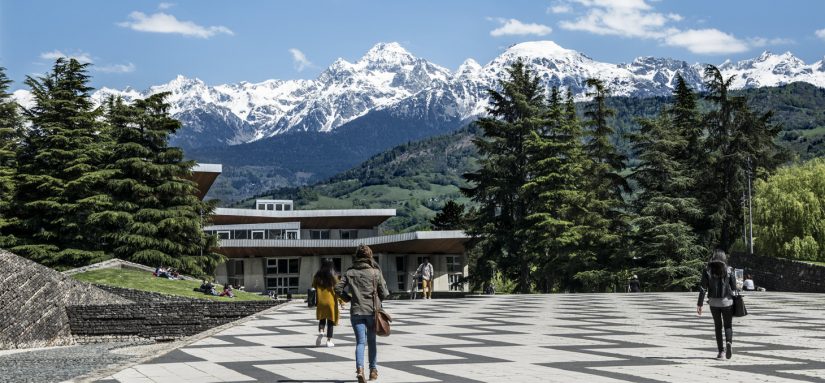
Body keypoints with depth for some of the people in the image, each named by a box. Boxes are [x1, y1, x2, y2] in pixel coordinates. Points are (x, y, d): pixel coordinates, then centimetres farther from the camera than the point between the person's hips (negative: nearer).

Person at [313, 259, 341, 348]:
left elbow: (314, 289, 8)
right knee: (330, 321, 6)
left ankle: (320, 332, -10)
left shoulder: (317, 276, 2)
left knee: (322, 319, 16)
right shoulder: (333, 276, -5)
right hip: (331, 301, -2)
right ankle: (329, 340, 5)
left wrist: (315, 301, 20)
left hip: (320, 301, 2)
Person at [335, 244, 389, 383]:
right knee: (372, 340, 15)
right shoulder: (375, 272, -4)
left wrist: (348, 298, 10)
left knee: (360, 341, 1)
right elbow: (384, 293, -4)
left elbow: (338, 288, -4)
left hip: (356, 311, 1)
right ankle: (373, 370, 22)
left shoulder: (350, 272, 1)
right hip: (372, 310, 0)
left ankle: (360, 368, -19)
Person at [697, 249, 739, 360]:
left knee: (717, 326, 12)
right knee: (728, 325, 10)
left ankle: (721, 351, 9)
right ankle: (729, 342, -18)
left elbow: (703, 288, -6)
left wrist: (699, 304, -3)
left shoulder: (707, 270, -3)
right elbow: (734, 288, -3)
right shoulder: (728, 270, -2)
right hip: (727, 301, 0)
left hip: (713, 302, 0)